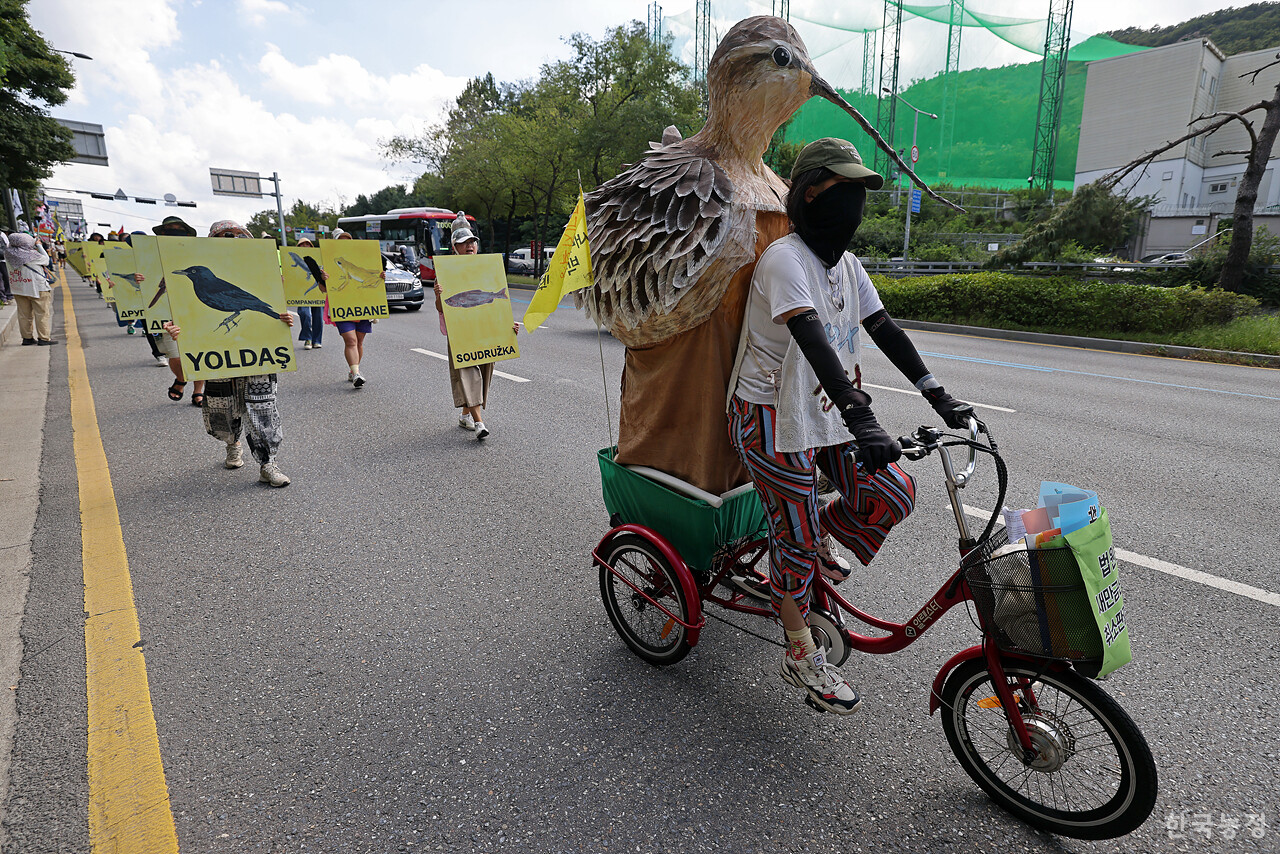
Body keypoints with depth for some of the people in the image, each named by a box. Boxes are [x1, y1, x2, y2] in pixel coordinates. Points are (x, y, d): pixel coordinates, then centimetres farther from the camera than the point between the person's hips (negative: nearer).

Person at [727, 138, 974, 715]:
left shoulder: (846, 264, 9)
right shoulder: (784, 258, -19)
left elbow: (884, 330, 7)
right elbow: (812, 341, -33)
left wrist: (938, 396, 1)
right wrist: (861, 417, -43)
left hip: (826, 410, 8)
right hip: (773, 417, -8)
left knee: (894, 496, -1)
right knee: (796, 536, 0)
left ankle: (806, 545, 24)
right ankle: (801, 656, 20)